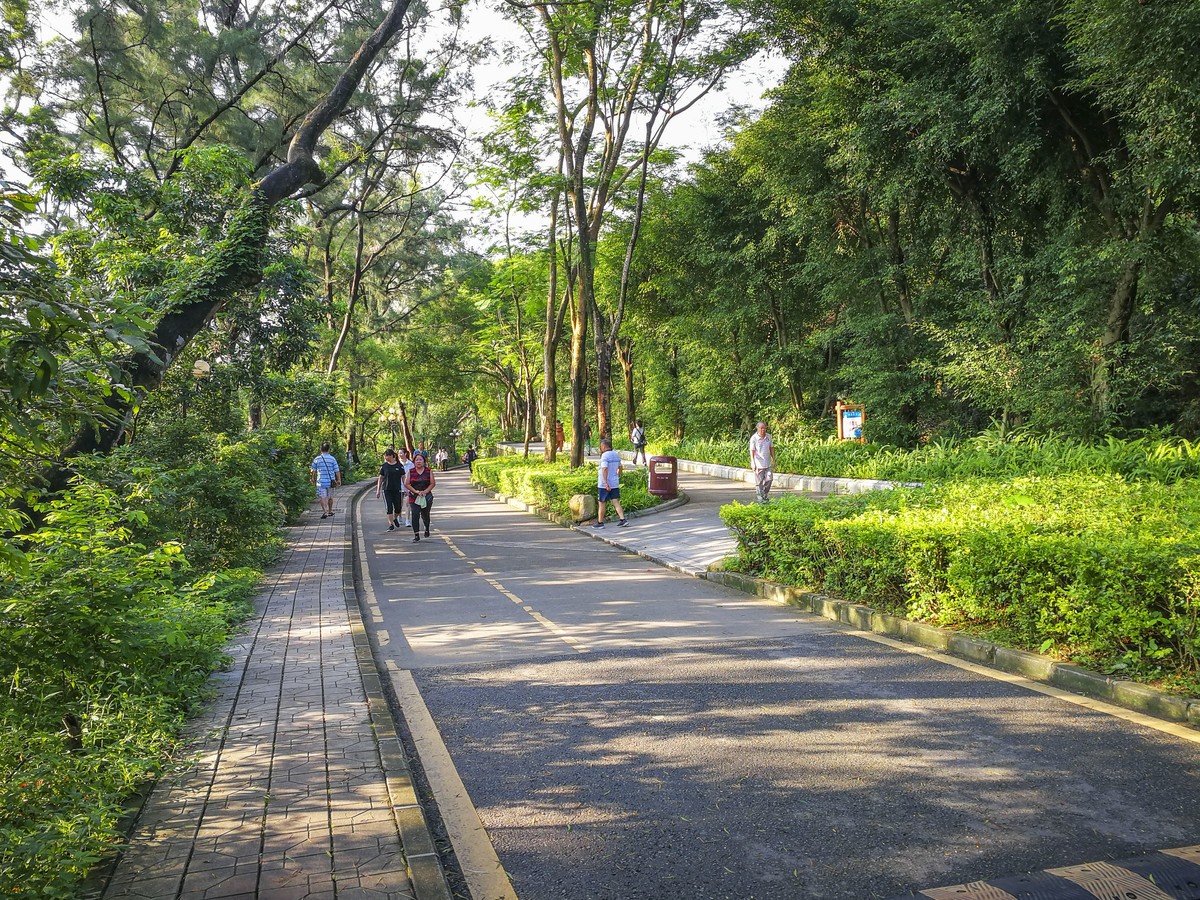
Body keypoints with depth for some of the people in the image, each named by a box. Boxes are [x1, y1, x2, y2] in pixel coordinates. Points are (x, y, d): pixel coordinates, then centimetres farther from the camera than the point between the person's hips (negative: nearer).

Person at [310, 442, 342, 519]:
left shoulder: (317, 459, -2)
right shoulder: (332, 459, -2)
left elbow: (312, 470, 4)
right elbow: (337, 471, -2)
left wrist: (312, 478, 21)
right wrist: (339, 480, 7)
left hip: (321, 482, -2)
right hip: (330, 481, 2)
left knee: (322, 497, -3)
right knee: (330, 497, 17)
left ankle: (325, 512, -19)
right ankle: (330, 511, 30)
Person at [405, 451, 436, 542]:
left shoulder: (429, 471, 1)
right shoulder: (410, 471, 2)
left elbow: (433, 483, -2)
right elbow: (406, 484, -2)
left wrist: (425, 491, -15)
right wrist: (416, 491, -14)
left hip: (426, 496, 0)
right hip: (414, 497, 0)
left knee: (425, 515, 12)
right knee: (415, 515, -12)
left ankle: (427, 528, 43)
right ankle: (416, 536, -9)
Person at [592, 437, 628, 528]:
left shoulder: (605, 456, -16)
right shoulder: (616, 455, 10)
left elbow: (604, 469, -24)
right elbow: (620, 467, 20)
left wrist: (606, 483, -26)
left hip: (605, 484, -7)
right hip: (615, 483, 7)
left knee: (602, 503, 5)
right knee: (616, 502, 5)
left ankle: (600, 522, 12)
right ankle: (622, 519, -7)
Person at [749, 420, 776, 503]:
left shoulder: (768, 437, 6)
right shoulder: (754, 438, -9)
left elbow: (772, 448, 14)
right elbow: (752, 451, -13)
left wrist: (774, 460, 13)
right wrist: (753, 463, -21)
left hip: (768, 463, 5)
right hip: (758, 464, -5)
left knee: (769, 479, 3)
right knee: (759, 481, 1)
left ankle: (765, 494, 24)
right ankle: (760, 498, 10)